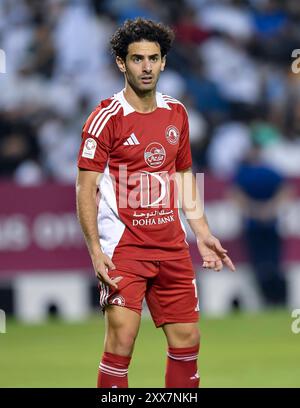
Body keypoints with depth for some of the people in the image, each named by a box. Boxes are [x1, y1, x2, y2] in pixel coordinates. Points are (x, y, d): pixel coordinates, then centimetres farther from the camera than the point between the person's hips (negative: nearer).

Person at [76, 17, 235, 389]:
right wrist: (95, 251, -18)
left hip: (171, 244, 6)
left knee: (187, 339, 7)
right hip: (123, 244, -6)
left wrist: (202, 233, 15)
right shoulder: (106, 118, -9)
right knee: (122, 339, -13)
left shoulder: (176, 114, 10)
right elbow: (85, 190, -10)